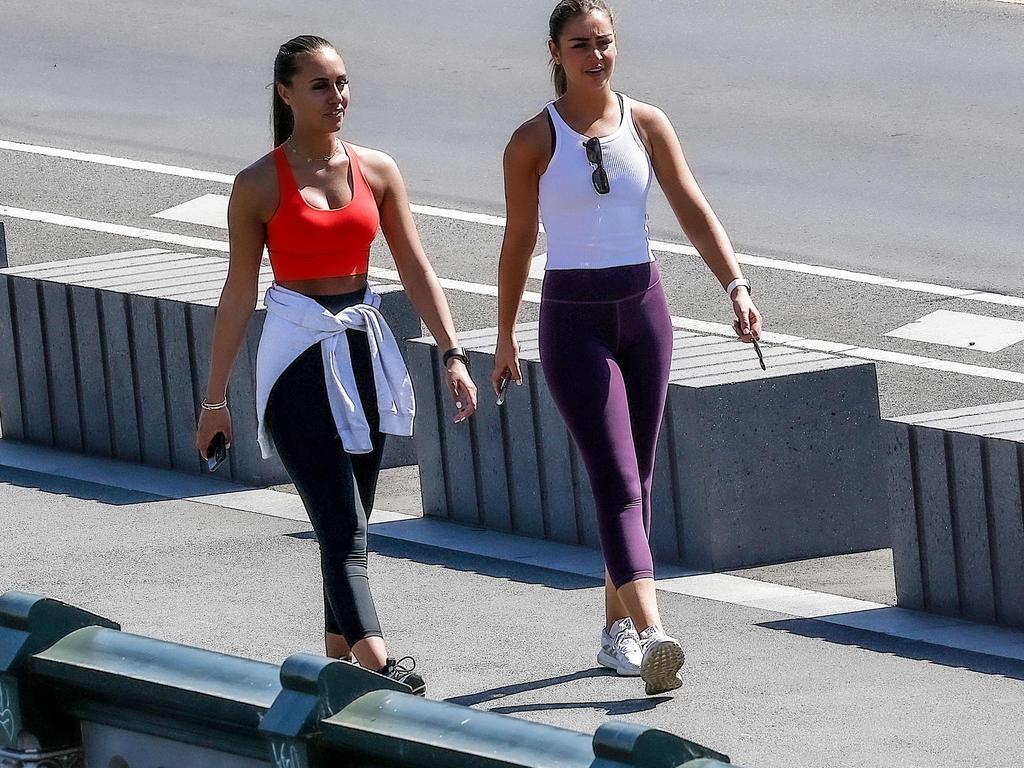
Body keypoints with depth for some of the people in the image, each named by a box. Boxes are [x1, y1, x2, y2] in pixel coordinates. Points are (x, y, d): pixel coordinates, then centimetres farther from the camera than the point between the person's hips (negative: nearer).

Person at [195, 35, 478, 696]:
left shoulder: (377, 171, 5)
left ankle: (338, 662, 19)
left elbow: (416, 270, 7)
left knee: (350, 529, 9)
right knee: (343, 529, -15)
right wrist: (215, 399, 3)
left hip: (364, 350, 4)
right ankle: (378, 666, -25)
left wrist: (452, 353, -3)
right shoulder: (259, 186, -4)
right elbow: (239, 294, 0)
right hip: (297, 357, -4)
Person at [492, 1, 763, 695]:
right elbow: (519, 240, 4)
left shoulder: (646, 124, 5)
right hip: (573, 318, -4)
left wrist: (736, 285, -11)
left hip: (642, 306, 4)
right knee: (616, 479, -14)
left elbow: (693, 210, 2)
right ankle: (651, 633, -25)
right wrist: (506, 337, 9)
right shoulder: (534, 142, -3)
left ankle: (618, 625, 23)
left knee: (637, 479, 9)